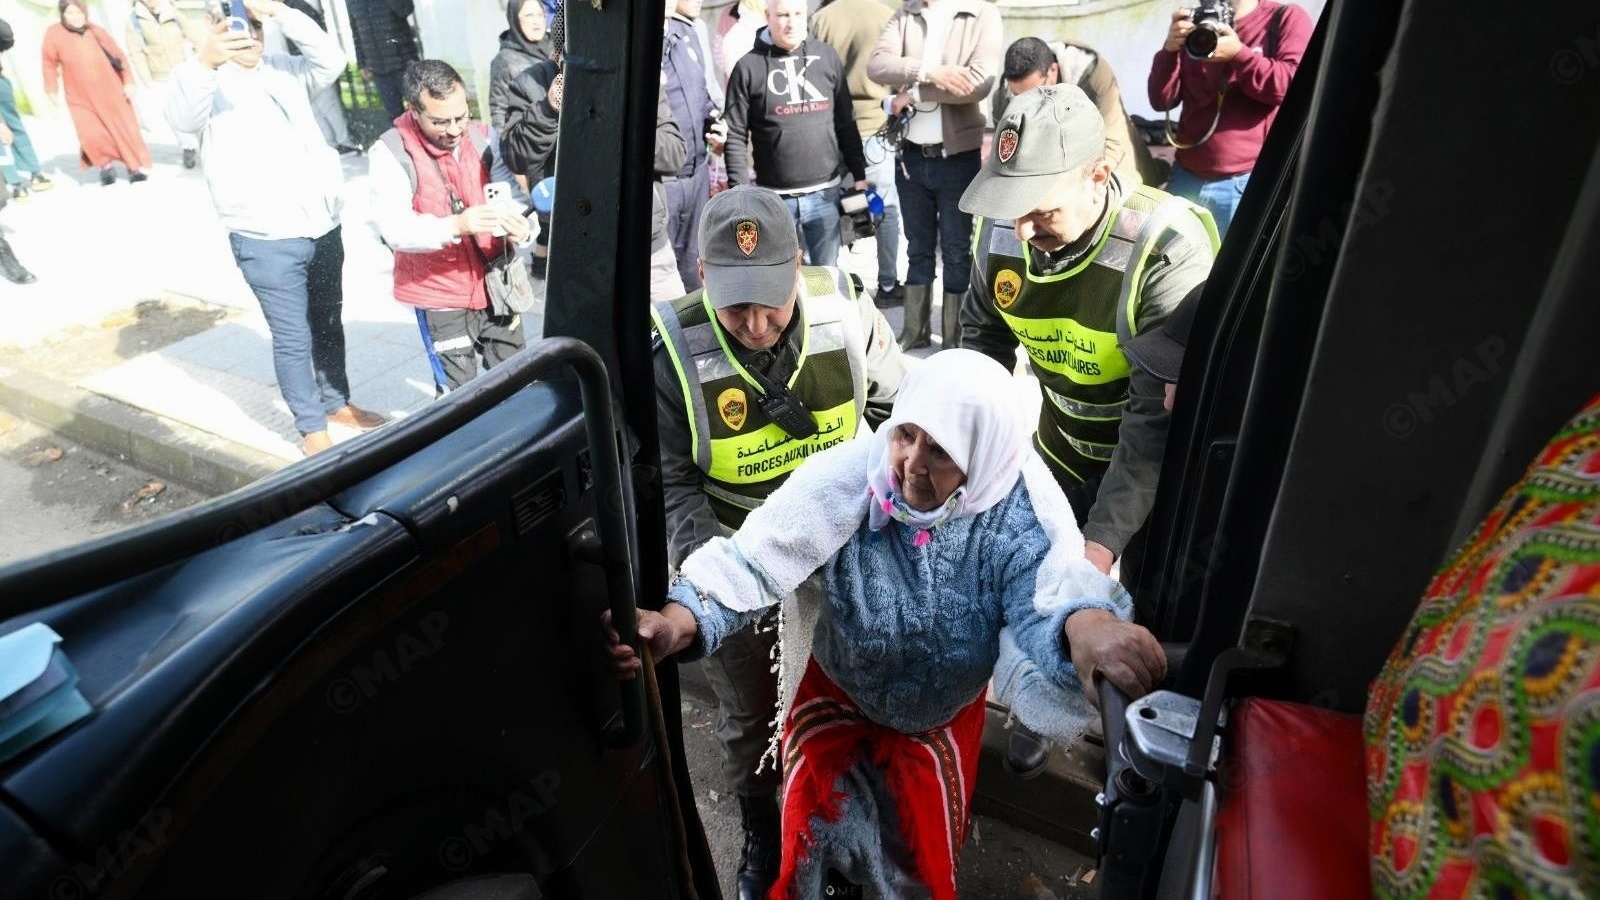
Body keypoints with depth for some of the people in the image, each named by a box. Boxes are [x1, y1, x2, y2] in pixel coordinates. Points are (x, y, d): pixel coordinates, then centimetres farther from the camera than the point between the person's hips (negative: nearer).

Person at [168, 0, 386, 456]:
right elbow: (182, 117, -24)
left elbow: (331, 61, -5)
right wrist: (204, 62, -41)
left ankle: (337, 403, 35)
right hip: (266, 240, -5)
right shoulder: (208, 79, -4)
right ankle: (311, 427, 14)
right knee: (293, 339, 1)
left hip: (323, 226, 5)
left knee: (329, 325, 18)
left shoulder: (284, 69, 13)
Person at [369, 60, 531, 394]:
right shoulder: (391, 153, -13)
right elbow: (394, 229, -21)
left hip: (495, 286, 4)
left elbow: (511, 197, -2)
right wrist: (456, 225, -39)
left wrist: (521, 229, -27)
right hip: (440, 296, -4)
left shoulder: (483, 138, 0)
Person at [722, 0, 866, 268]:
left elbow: (845, 123, 10)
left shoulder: (827, 57, 6)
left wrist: (859, 174, 7)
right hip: (774, 197, -2)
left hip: (825, 193, 2)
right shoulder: (749, 67, -2)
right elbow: (735, 137, -3)